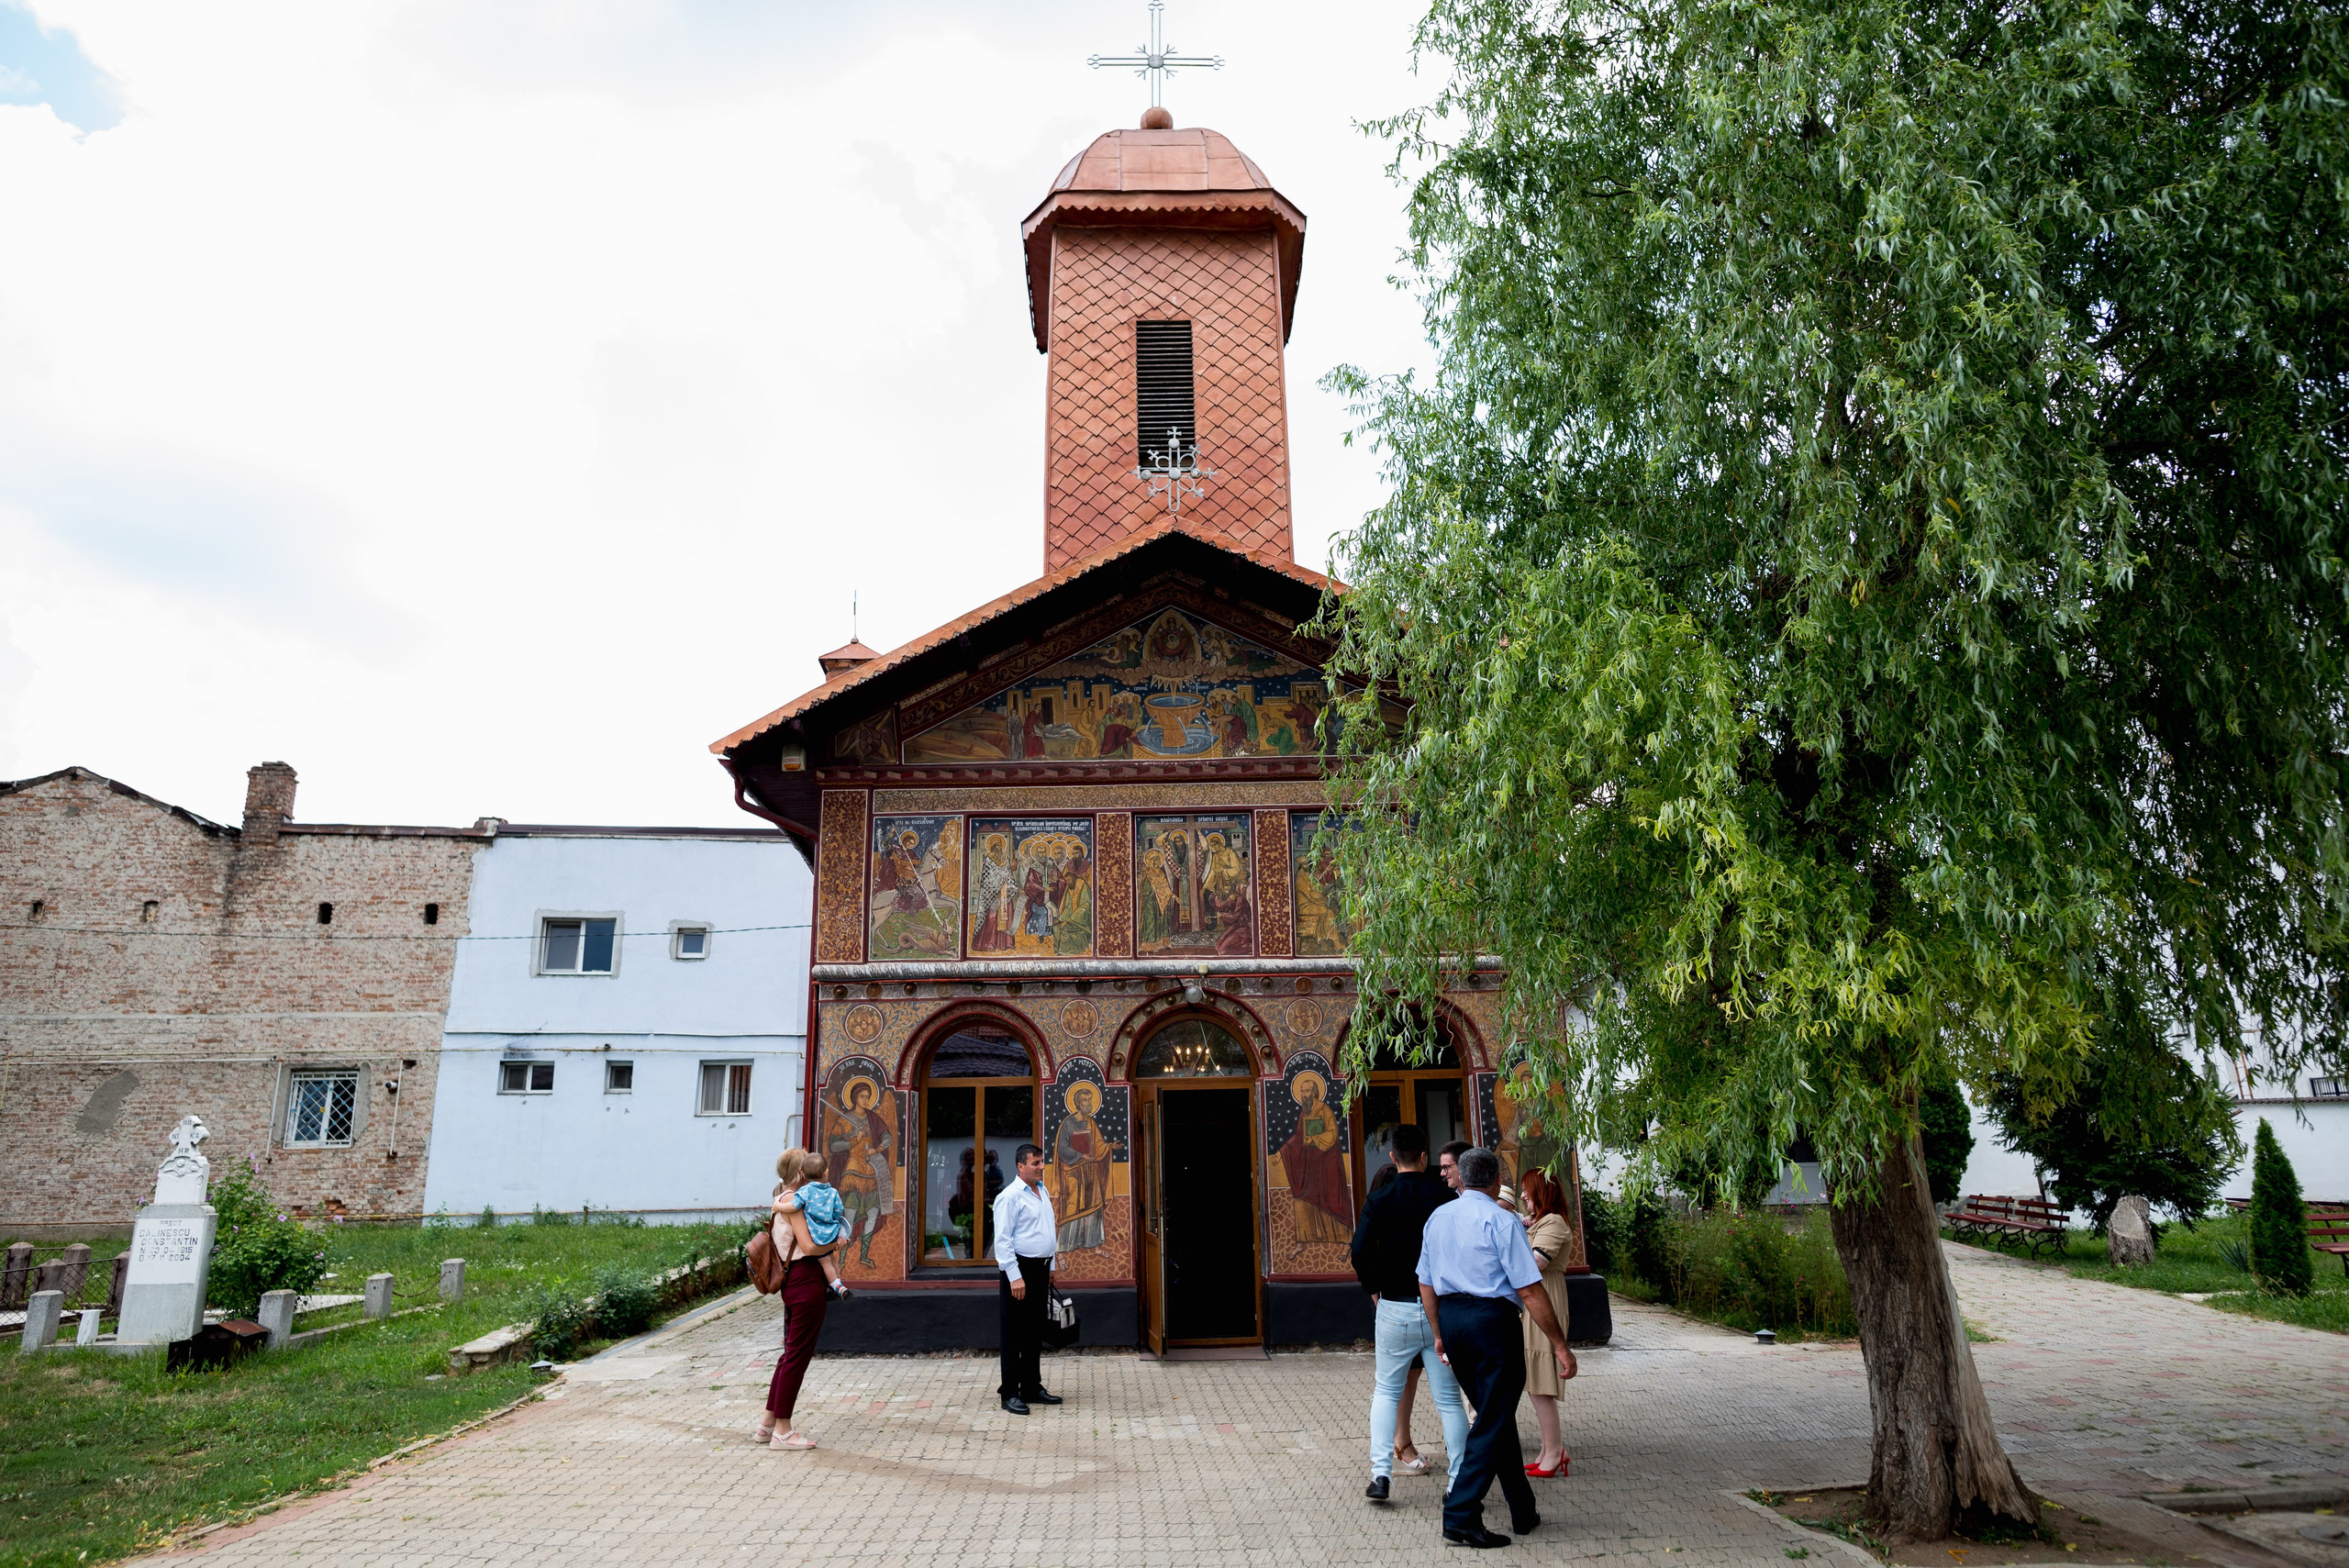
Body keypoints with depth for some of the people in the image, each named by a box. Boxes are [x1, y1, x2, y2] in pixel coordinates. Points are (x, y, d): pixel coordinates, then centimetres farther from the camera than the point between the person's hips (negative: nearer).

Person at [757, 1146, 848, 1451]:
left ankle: (768, 1423, 23)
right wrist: (835, 1244, -6)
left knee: (791, 1353, 17)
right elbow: (809, 1246, -22)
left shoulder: (783, 1200, 16)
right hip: (806, 1281, -10)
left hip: (794, 1284, 10)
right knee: (798, 1354, -2)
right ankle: (782, 1430, 6)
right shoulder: (793, 1200, -14)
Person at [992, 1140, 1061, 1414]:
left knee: (1035, 1332, 15)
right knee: (1013, 1335, -1)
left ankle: (1032, 1388, 24)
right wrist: (1015, 1277, -21)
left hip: (1041, 1269, 8)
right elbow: (1002, 1240, -17)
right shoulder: (1010, 1196, -13)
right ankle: (1010, 1393, 6)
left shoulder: (1043, 1192, 12)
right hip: (1019, 1270, -8)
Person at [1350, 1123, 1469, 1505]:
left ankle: (1381, 1474, 5)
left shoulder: (1379, 1200, -6)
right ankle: (1459, 1481, 9)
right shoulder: (1444, 1197, -5)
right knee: (1449, 1398, 9)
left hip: (1396, 1308, 0)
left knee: (1387, 1391, 14)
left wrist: (1373, 1284, 2)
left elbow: (1361, 1251, -15)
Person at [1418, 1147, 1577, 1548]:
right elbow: (1529, 1291, -13)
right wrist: (1559, 1344, -8)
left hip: (1449, 1317, 7)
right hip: (1492, 1320, -7)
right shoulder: (1502, 1221, -10)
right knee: (1493, 1422, 1)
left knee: (1495, 1414, 19)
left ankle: (1523, 1511, 30)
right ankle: (1461, 1517, -3)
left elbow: (1425, 1284, 14)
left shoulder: (1438, 1218, 10)